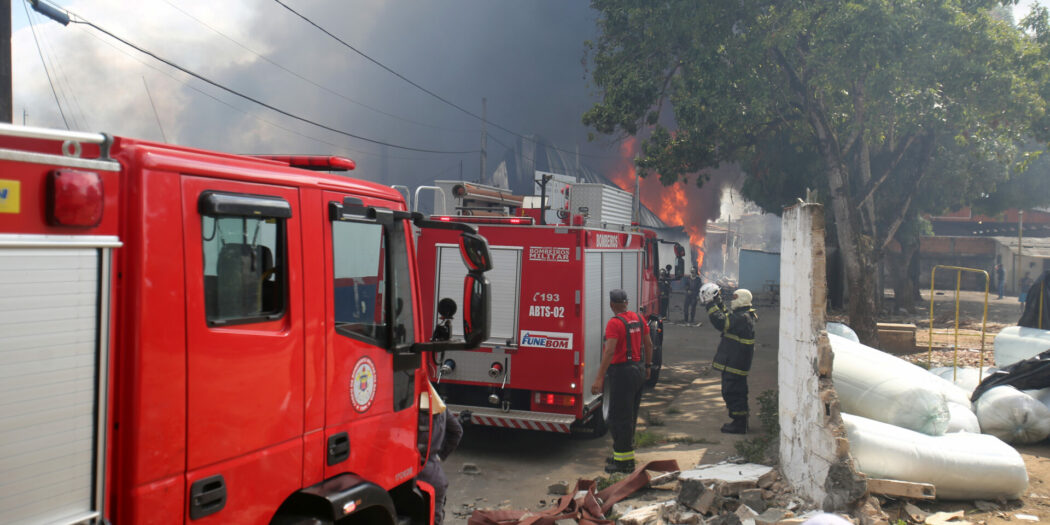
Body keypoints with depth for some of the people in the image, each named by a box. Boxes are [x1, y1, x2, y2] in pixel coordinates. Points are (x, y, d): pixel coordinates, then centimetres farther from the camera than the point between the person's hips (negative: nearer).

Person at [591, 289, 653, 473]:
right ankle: (623, 453, 30)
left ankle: (624, 461, 1)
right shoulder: (638, 318, 8)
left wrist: (600, 378, -28)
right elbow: (648, 344, 14)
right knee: (630, 416, 18)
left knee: (619, 417, -2)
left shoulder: (614, 323, -17)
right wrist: (647, 367, 26)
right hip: (638, 371, 9)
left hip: (622, 372, -9)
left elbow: (609, 352, -26)